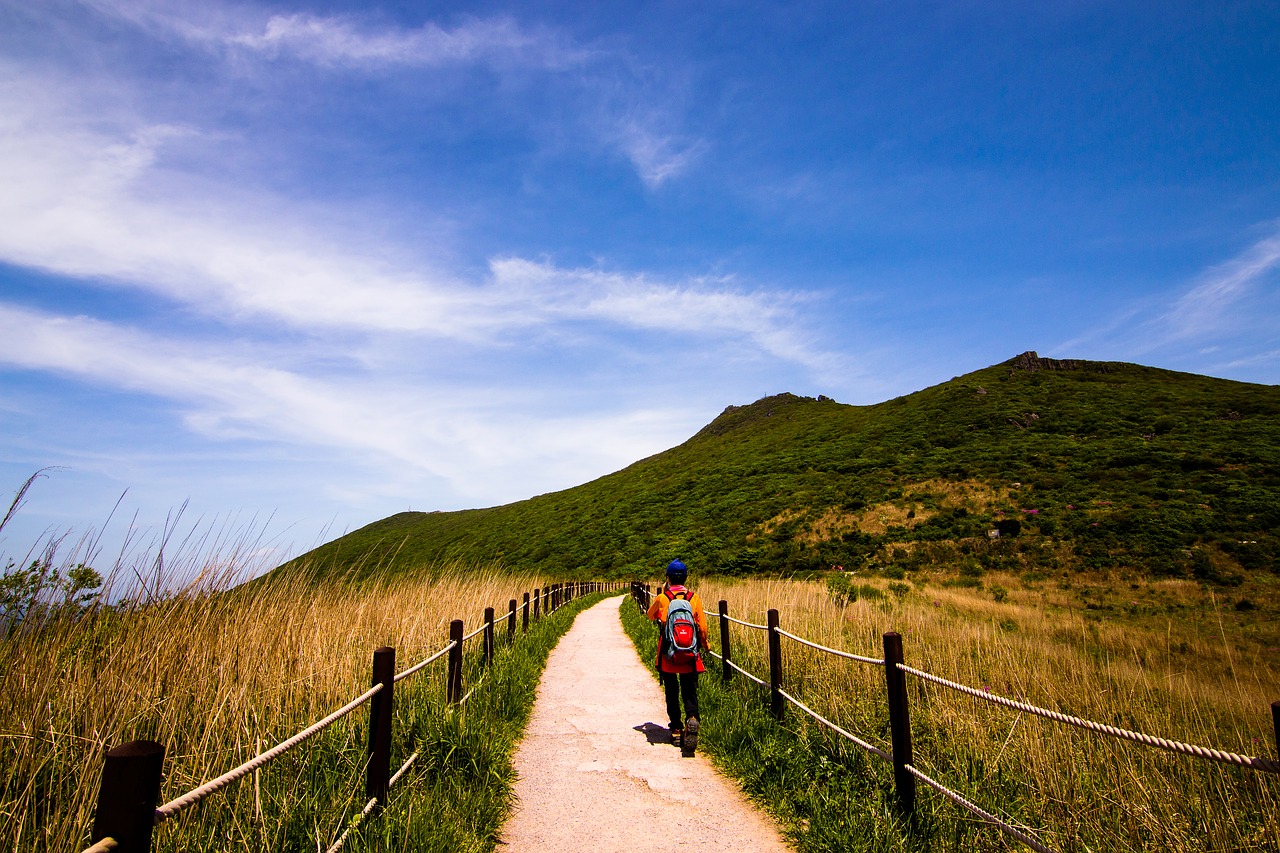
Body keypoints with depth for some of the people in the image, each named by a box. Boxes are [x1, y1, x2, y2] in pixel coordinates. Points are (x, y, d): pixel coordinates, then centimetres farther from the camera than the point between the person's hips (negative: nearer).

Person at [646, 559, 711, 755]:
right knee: (690, 692, 3)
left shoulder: (661, 598, -4)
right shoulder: (694, 598, -2)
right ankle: (692, 718, -23)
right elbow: (703, 627, 0)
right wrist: (705, 645, 18)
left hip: (667, 654, 0)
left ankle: (676, 730, 17)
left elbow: (650, 615, 16)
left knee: (671, 692, 14)